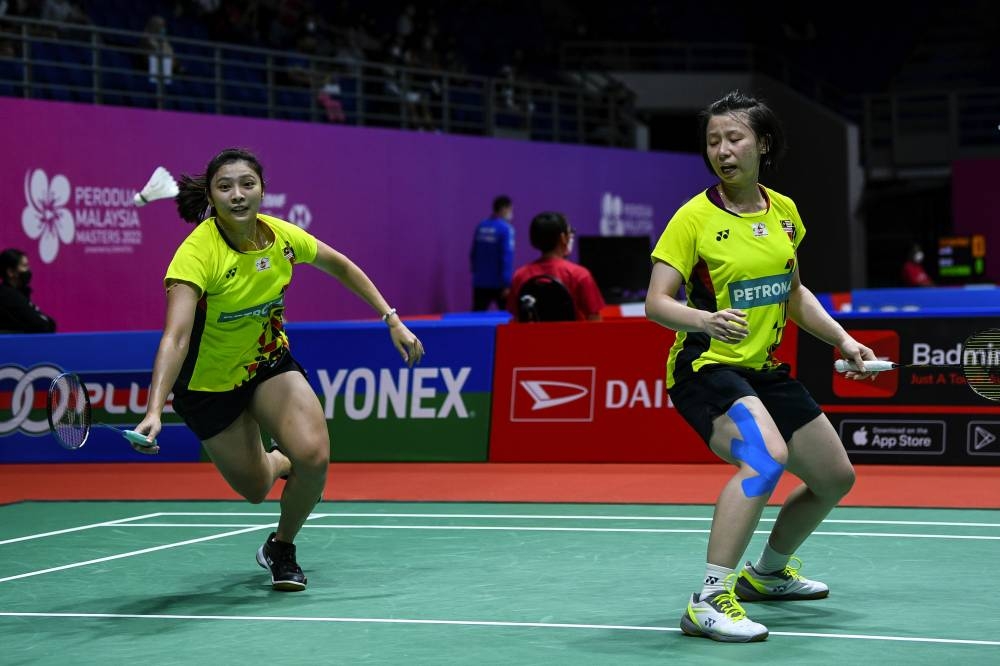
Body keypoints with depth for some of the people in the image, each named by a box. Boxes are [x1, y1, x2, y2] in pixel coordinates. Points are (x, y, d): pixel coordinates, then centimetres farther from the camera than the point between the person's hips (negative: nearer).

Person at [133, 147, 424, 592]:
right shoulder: (197, 253, -31)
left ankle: (281, 549, 10)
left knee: (313, 455, -20)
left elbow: (340, 266, 6)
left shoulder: (283, 237, -15)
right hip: (210, 384, -3)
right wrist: (154, 411, -54)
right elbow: (175, 338, -41)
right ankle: (280, 462, 49)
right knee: (255, 489, 8)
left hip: (270, 364, 3)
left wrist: (392, 319, 1)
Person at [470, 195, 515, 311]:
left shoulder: (481, 227, 7)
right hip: (499, 283, -5)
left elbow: (473, 254, 13)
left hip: (480, 282, 5)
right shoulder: (506, 228, -12)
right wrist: (507, 284, -18)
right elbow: (507, 257, -17)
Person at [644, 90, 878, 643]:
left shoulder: (784, 212, 6)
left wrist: (842, 339, 11)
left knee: (835, 477, 16)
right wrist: (707, 320, -35)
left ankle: (767, 572, 41)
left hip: (764, 369, 8)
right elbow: (656, 302, -17)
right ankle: (709, 601, -34)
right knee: (766, 456, -35)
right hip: (705, 368, -8)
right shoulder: (693, 218, -13)